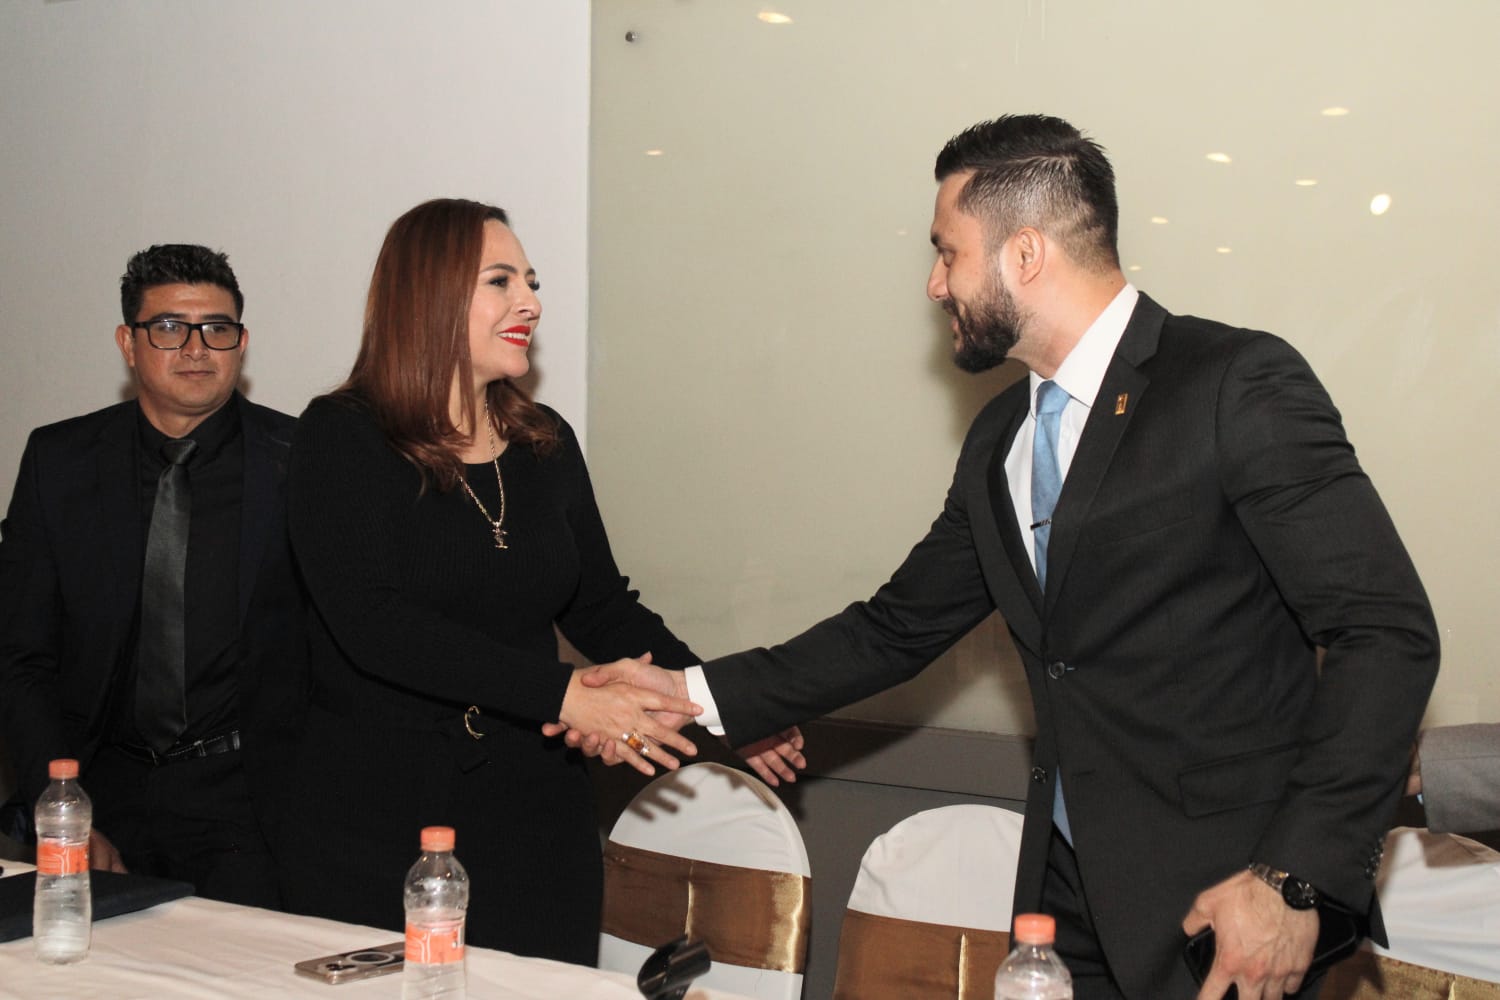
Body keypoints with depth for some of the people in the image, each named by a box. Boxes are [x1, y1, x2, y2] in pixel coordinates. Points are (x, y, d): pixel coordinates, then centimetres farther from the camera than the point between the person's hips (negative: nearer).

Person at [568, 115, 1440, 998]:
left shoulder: (1239, 386, -12)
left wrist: (1295, 880, -20)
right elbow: (899, 628, 17)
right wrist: (693, 696, 10)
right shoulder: (1000, 443, 11)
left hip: (1222, 911, -6)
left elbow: (1388, 632, -15)